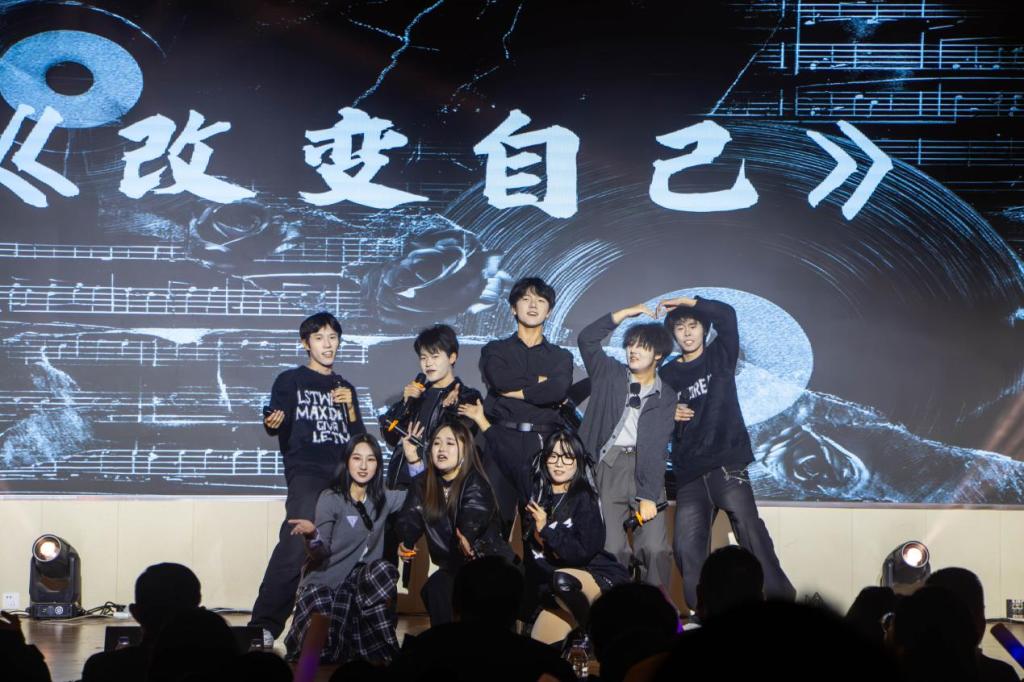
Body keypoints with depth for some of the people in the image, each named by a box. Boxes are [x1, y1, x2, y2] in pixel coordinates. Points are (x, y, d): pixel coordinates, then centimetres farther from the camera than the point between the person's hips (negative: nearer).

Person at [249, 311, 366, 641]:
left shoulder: (345, 388, 23)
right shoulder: (290, 381, 12)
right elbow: (278, 430, 1)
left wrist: (350, 407, 2)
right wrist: (273, 424, -22)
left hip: (343, 476, 5)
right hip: (305, 472, -5)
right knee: (297, 543, -23)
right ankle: (264, 625, -26)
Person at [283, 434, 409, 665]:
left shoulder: (382, 499, 6)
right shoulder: (331, 498, -10)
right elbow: (321, 553, -15)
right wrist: (312, 535, -39)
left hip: (360, 580, 4)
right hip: (324, 582, -4)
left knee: (383, 570, -31)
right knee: (323, 653, -27)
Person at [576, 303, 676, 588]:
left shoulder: (665, 397, 8)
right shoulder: (610, 374, 12)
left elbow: (657, 447, -1)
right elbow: (587, 339, 0)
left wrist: (648, 496, -10)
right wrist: (627, 313, 0)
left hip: (646, 470, 0)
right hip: (608, 466, 0)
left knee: (656, 549, -10)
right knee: (611, 548, -9)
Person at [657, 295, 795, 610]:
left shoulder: (720, 357, 8)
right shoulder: (667, 374, 14)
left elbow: (726, 315, -7)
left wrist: (689, 302, -1)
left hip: (727, 464, -3)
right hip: (689, 473, 3)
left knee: (750, 530, -16)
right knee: (688, 548, -3)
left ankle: (780, 599, -16)